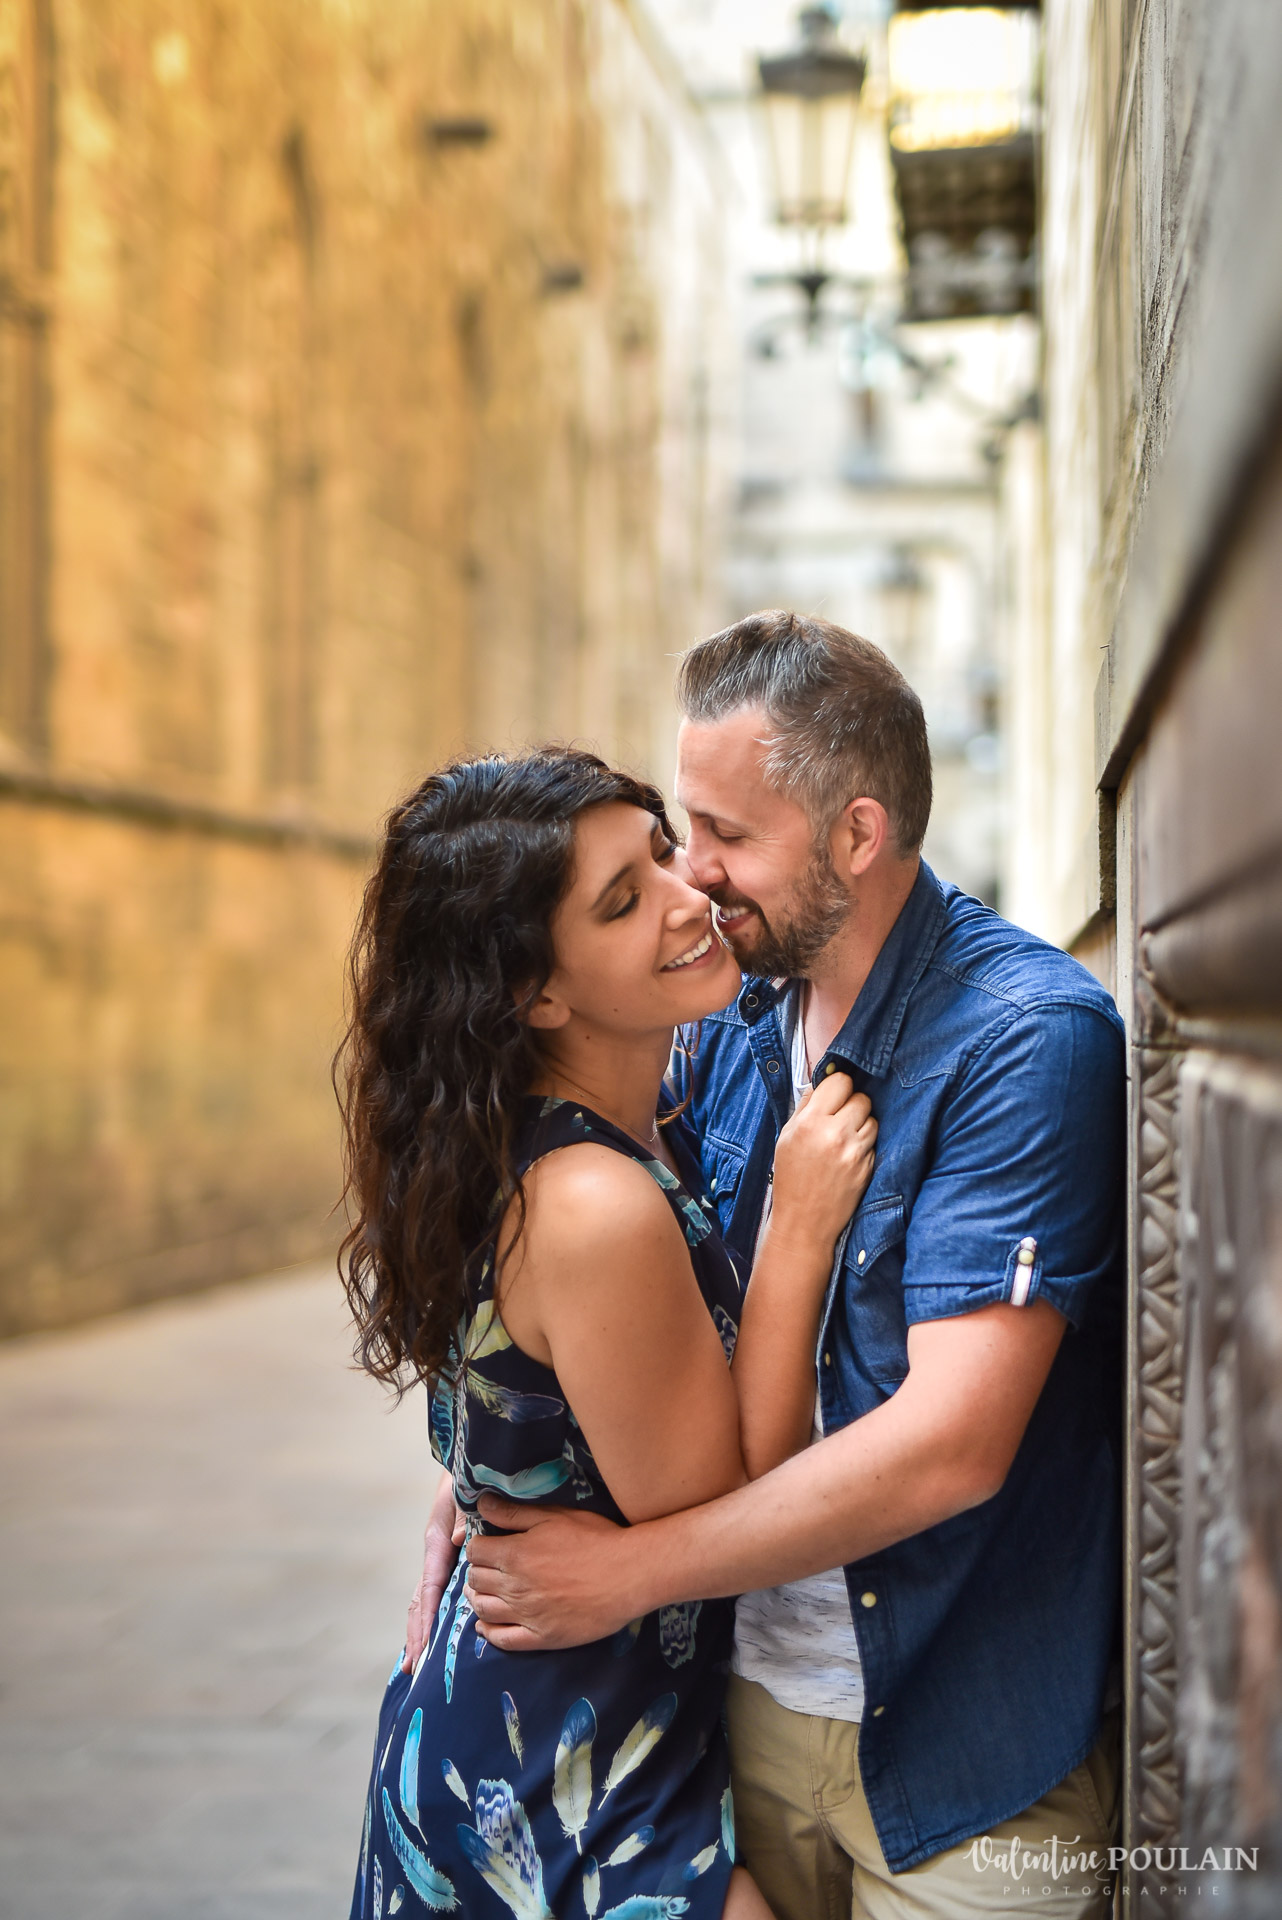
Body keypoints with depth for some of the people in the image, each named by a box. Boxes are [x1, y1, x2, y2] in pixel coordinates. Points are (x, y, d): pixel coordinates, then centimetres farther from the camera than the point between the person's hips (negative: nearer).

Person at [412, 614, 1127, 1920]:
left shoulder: (1031, 1039, -21)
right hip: (751, 1694, 6)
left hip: (963, 1752, -6)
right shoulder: (733, 1026, 2)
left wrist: (629, 1570, -21)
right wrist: (485, 1498, -3)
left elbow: (951, 1443, -28)